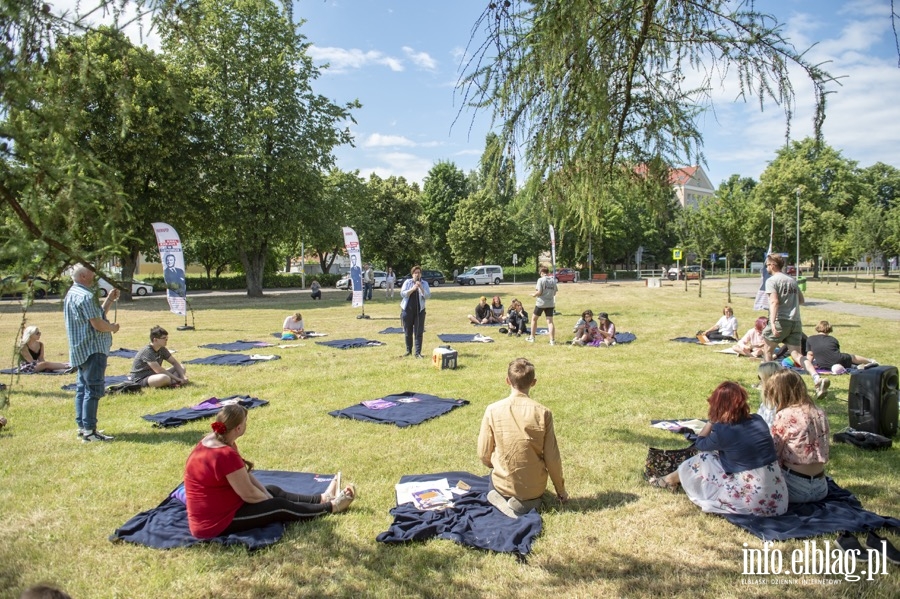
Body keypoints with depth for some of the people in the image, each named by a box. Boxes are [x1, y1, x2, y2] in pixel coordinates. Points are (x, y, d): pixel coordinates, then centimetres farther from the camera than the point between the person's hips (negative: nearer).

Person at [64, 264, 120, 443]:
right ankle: (89, 431, -7)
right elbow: (98, 324, -20)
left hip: (81, 350, 11)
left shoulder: (72, 294, 17)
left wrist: (109, 300, 12)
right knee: (93, 389, -8)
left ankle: (82, 426, 21)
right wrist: (113, 327, -2)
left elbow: (98, 315, 18)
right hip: (92, 349, -11)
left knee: (82, 388, 14)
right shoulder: (86, 296, -17)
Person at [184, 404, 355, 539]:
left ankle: (322, 499, 28)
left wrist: (269, 497, 4)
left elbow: (245, 473, 8)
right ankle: (331, 507, 14)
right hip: (215, 522, -10)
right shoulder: (225, 455, -30)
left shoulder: (216, 441, 2)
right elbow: (249, 494, -22)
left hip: (216, 506, 10)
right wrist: (270, 500, -2)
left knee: (273, 491, 16)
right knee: (280, 506, -2)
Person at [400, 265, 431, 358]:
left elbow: (428, 296, -7)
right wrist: (412, 289, -20)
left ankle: (418, 353, 0)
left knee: (418, 333, -3)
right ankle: (408, 350, 25)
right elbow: (402, 294, -7)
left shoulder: (424, 283, 3)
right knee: (408, 332, 10)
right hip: (407, 310, 1)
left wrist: (421, 288, -20)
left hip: (419, 310, 0)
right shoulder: (407, 282, 2)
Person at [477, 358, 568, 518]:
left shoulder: (493, 410, -14)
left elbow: (484, 454, -6)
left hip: (504, 485, 0)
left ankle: (501, 499, 5)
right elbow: (552, 458, -9)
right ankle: (528, 501, 5)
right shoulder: (543, 413, -16)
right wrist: (561, 490, 9)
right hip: (534, 487, 1)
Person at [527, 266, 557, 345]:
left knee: (534, 319, 15)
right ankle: (552, 340, -5)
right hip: (550, 303, 4)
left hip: (541, 303, -4)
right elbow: (554, 293, 10)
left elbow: (539, 292, -16)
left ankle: (532, 337, 21)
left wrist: (534, 295, 3)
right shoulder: (553, 280, 7)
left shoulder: (541, 280, -10)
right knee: (550, 322, 2)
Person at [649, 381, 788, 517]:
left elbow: (700, 443, 6)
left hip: (753, 501, -7)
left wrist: (712, 420, 13)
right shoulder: (758, 420, 2)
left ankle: (673, 480, 35)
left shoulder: (723, 432, -16)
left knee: (703, 459, 10)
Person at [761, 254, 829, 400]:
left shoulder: (771, 280, -4)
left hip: (781, 321, -6)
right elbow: (802, 301, 24)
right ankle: (818, 379, -21)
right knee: (797, 354, 0)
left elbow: (774, 302, -18)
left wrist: (772, 323, -27)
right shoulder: (792, 281, 18)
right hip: (796, 321, 6)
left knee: (768, 350, 14)